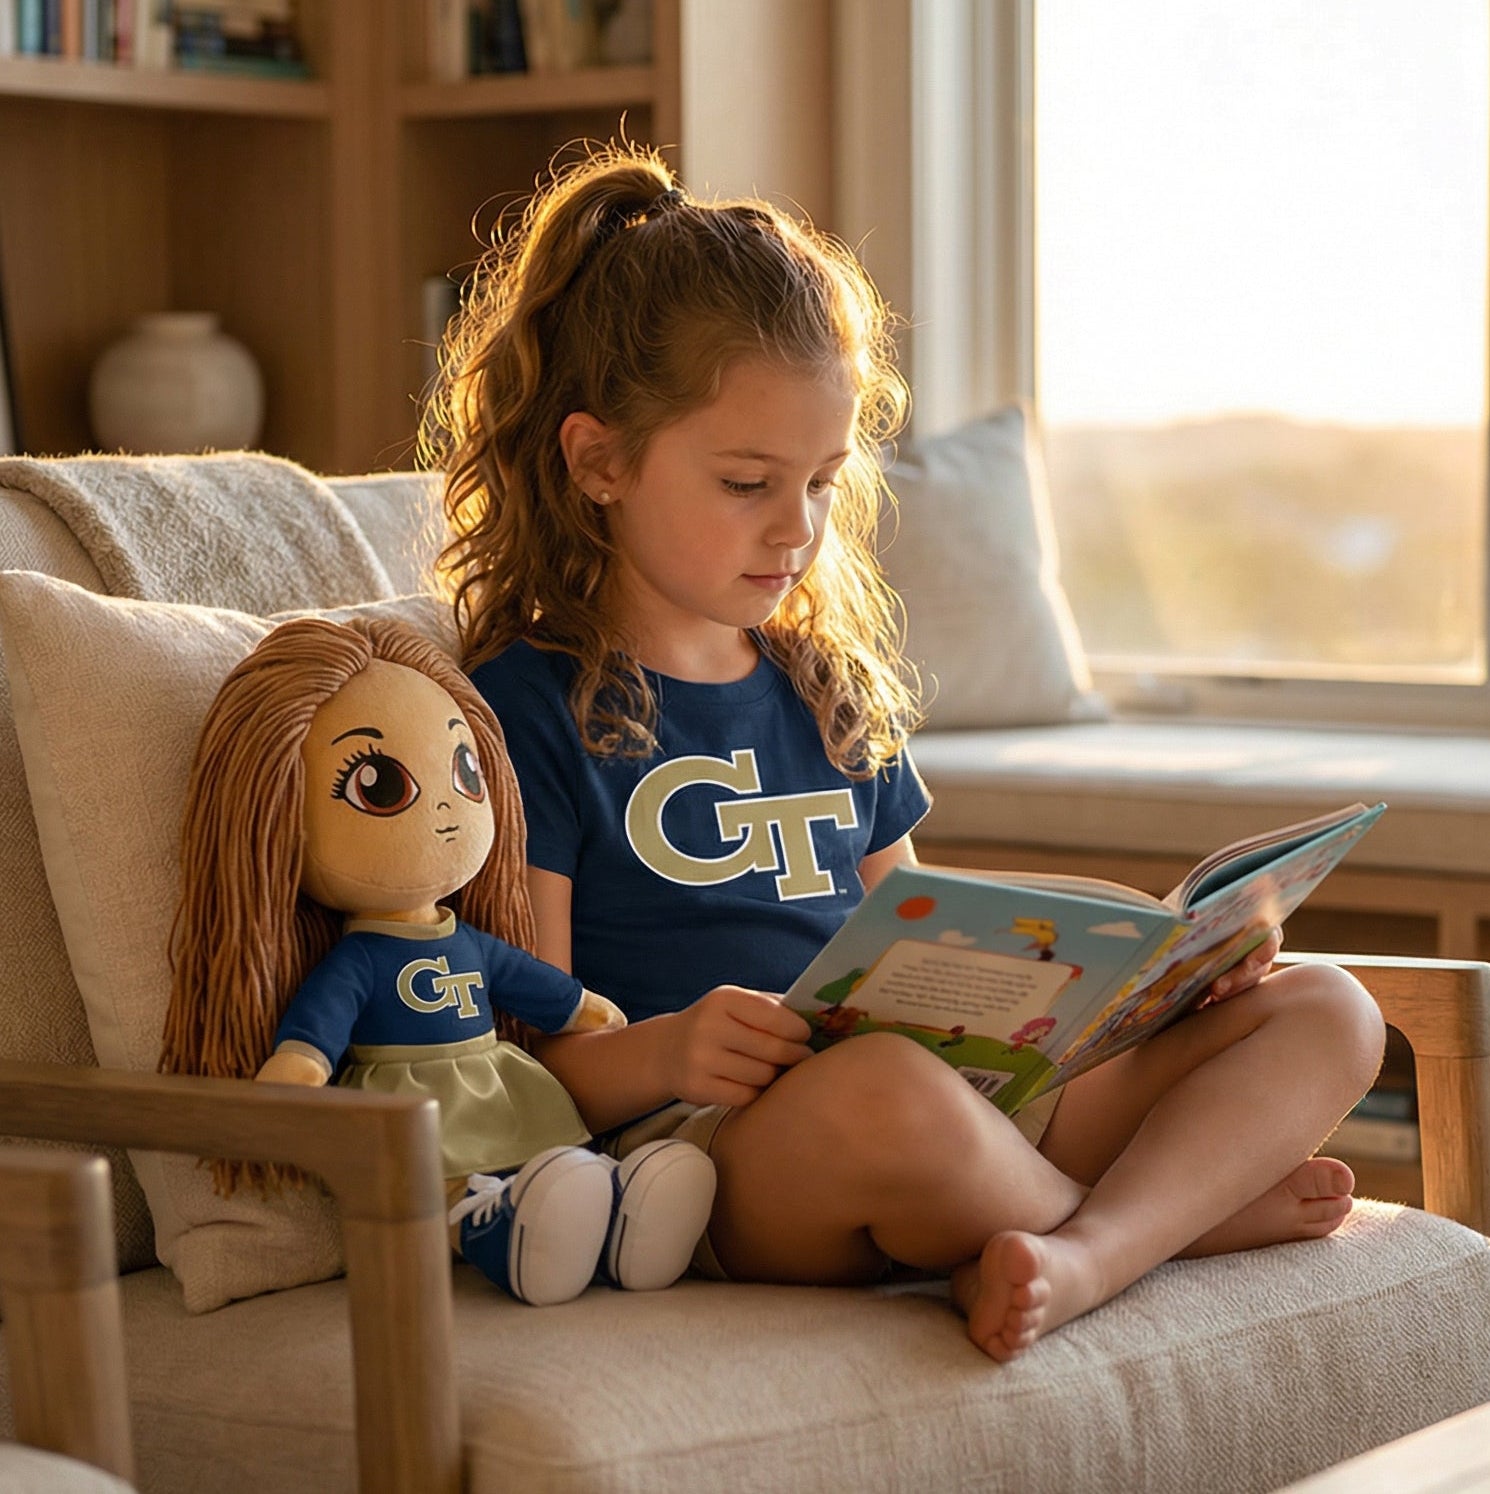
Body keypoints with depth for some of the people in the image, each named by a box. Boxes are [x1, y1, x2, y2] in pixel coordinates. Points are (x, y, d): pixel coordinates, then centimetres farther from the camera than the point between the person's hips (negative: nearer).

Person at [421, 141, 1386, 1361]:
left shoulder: (834, 692, 22)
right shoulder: (530, 709, -2)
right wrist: (662, 1054, -30)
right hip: (693, 1159, -7)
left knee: (1327, 1012, -3)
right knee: (888, 1090, -42)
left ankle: (1082, 1255, -30)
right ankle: (1190, 1203, -11)